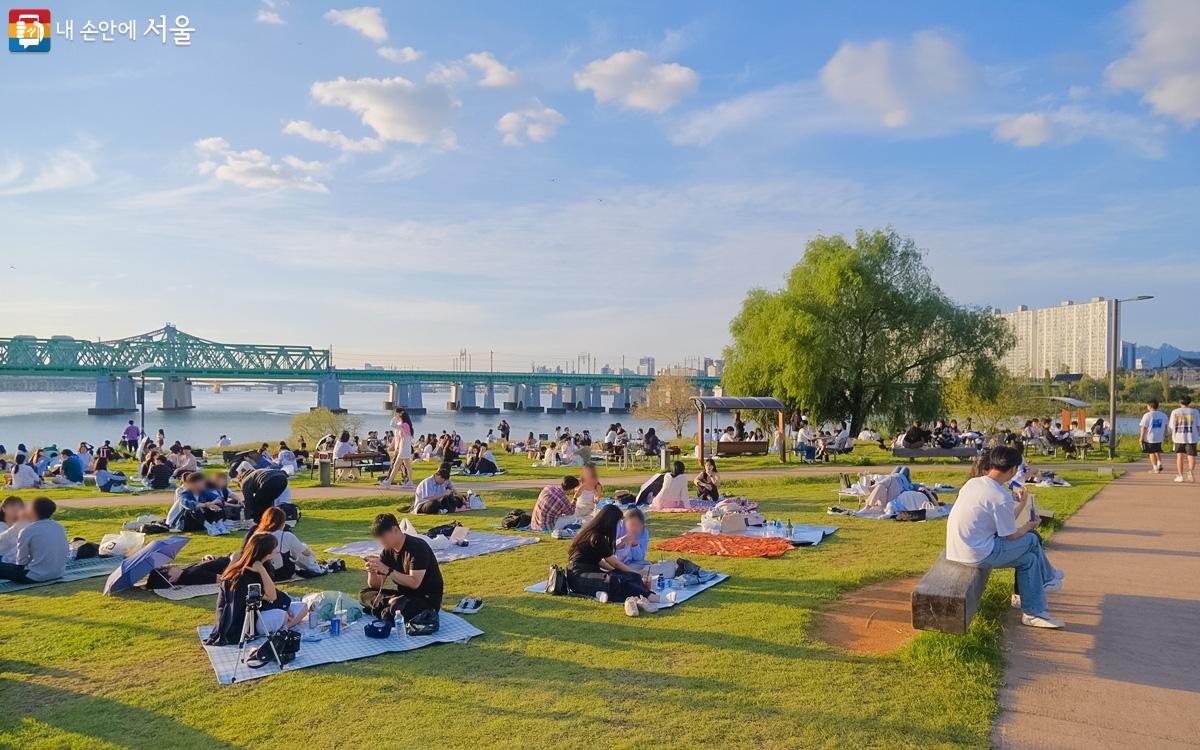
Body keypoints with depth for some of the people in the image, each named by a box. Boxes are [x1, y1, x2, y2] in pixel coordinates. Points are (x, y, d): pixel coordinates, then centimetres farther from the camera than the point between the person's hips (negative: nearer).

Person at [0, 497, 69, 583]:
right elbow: (67, 553, 7)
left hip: (36, 577, -7)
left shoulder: (27, 531, -12)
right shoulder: (60, 527, 3)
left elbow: (21, 562, -6)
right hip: (59, 574, 7)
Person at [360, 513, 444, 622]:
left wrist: (388, 571, -30)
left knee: (399, 606, -36)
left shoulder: (418, 547, -18)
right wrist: (372, 572, -16)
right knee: (366, 594, 3)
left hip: (428, 599, -8)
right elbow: (375, 585, 6)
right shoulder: (388, 551, 4)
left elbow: (414, 583, -26)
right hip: (405, 595, 8)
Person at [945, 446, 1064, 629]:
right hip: (978, 555, -8)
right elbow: (1011, 536, -6)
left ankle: (1033, 613, 24)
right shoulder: (1001, 497, -18)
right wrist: (1028, 527, 14)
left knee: (1028, 558, 17)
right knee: (1032, 540, 7)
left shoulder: (972, 483, 6)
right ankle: (1047, 579, 30)